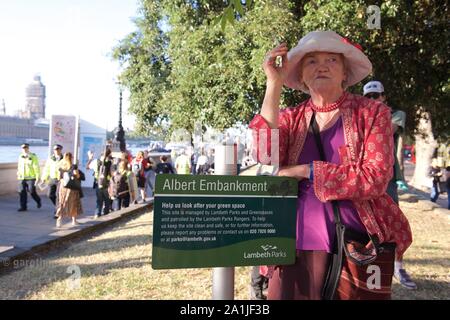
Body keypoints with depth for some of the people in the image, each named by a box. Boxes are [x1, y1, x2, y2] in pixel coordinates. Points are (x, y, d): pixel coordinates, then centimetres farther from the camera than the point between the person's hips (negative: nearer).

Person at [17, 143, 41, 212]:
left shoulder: (33, 157, -7)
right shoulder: (21, 157, 10)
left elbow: (37, 168, -9)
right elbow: (19, 167, 20)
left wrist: (38, 177, -13)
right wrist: (18, 175, 21)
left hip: (31, 178, -5)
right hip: (22, 178, 5)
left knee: (32, 192, -4)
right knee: (21, 192, 0)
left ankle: (38, 201, 24)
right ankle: (23, 207, 8)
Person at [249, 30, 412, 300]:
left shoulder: (373, 112, -1)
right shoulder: (291, 117, 6)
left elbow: (375, 179, -13)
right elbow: (267, 155, -15)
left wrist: (307, 171, -14)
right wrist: (274, 84, -14)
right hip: (296, 236, 2)